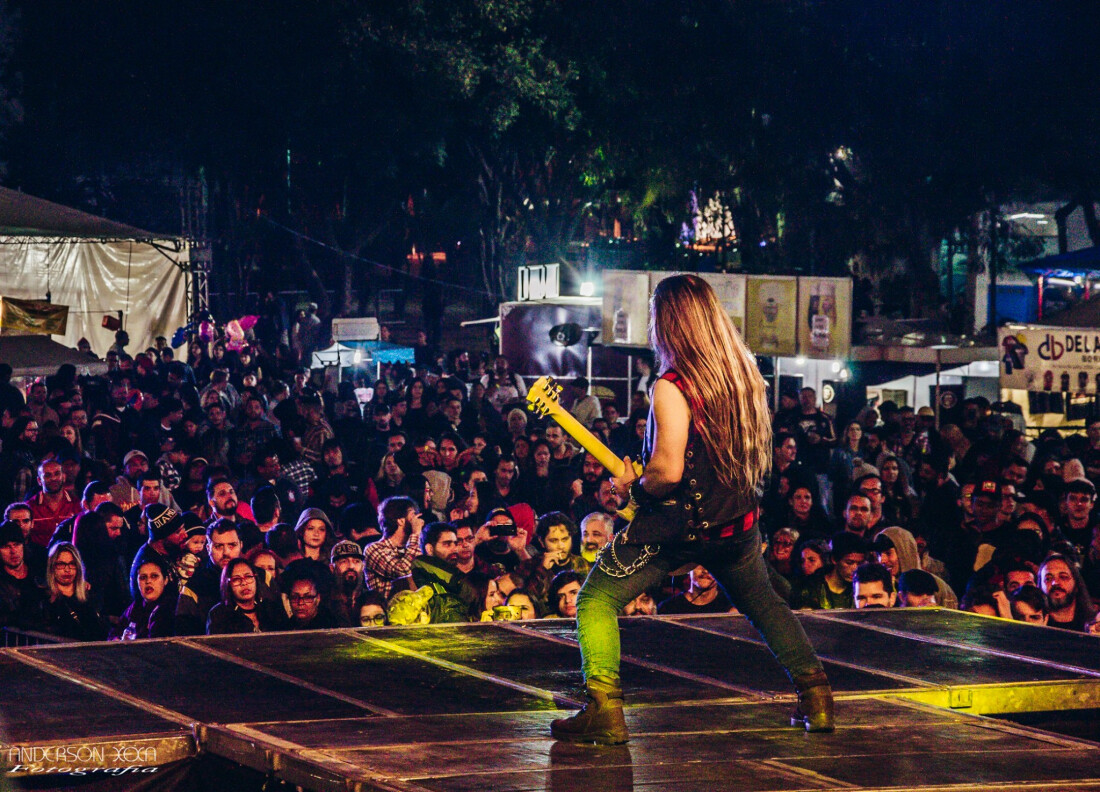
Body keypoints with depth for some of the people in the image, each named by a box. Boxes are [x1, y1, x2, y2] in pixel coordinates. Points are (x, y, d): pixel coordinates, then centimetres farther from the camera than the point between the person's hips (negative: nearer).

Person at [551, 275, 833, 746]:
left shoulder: (672, 388, -21)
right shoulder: (744, 374, 1)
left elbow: (668, 470, -27)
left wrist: (634, 486, -8)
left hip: (676, 525, -7)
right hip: (737, 522, 7)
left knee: (597, 600, 4)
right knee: (763, 603, 29)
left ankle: (605, 711, -7)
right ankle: (816, 698, 28)